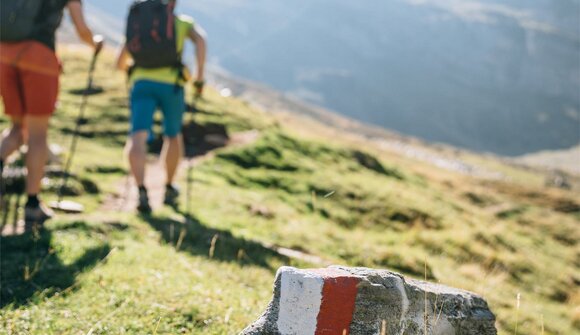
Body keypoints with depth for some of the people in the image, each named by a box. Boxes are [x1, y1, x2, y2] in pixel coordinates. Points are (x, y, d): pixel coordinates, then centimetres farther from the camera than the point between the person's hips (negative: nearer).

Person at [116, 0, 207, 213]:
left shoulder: (135, 22, 26)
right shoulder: (182, 22, 17)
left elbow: (120, 64, 32)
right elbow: (200, 39, -7)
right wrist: (199, 76, -4)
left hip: (141, 83, 1)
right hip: (171, 84, -1)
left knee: (138, 137, -12)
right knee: (173, 136, 21)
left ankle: (141, 191, -34)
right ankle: (169, 190, 30)